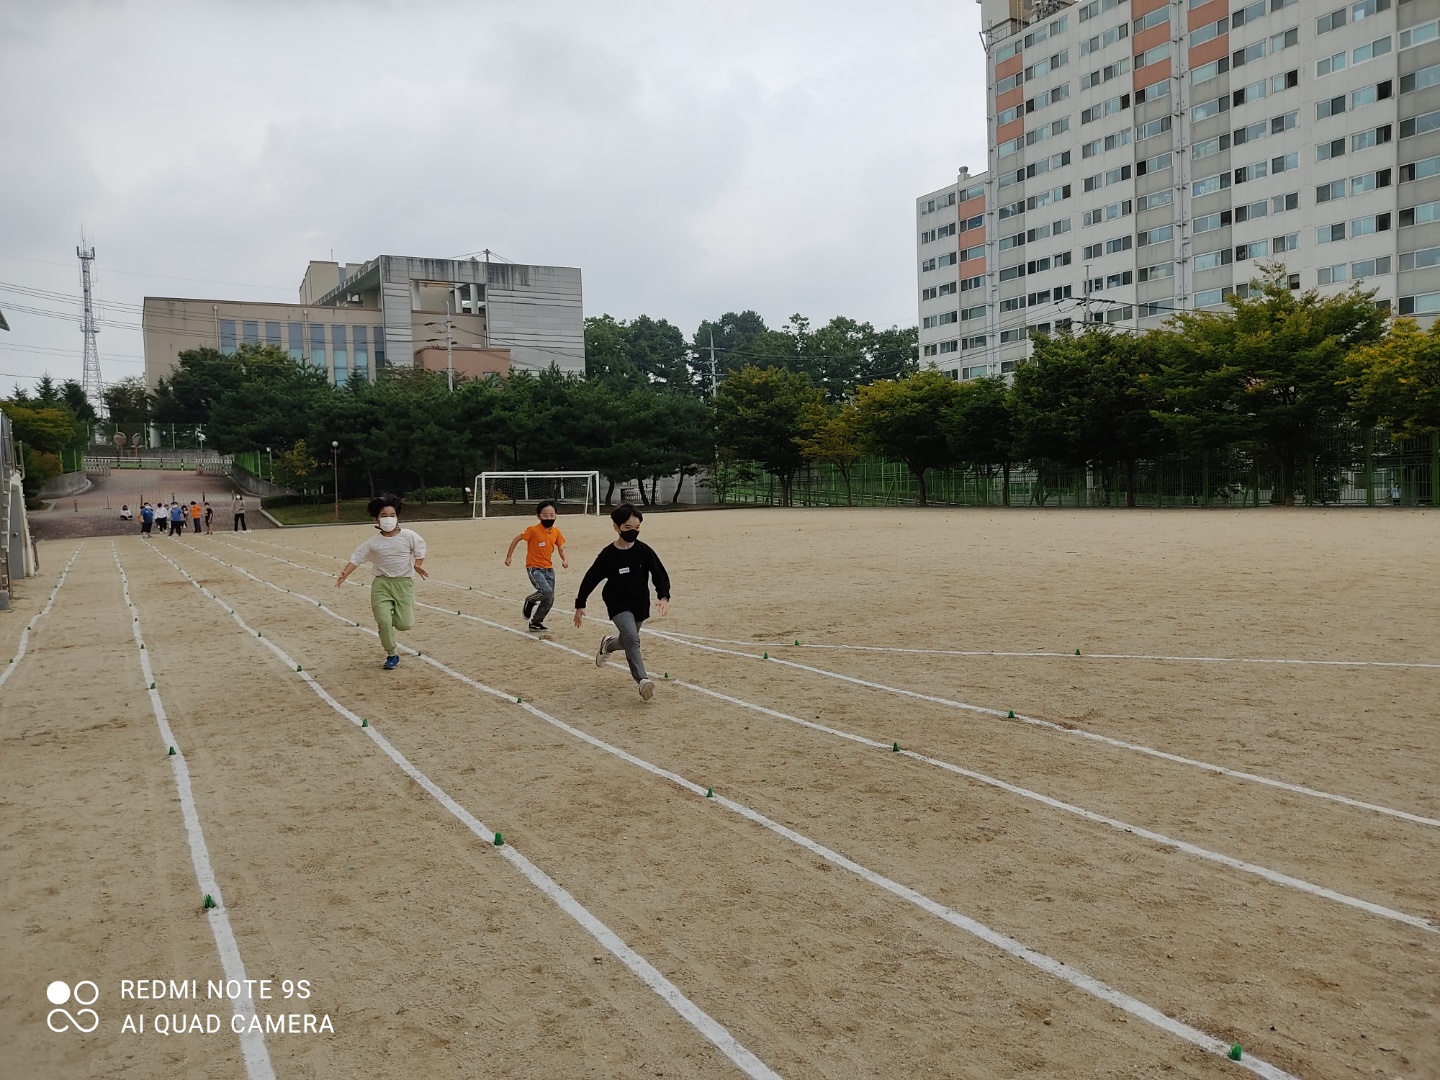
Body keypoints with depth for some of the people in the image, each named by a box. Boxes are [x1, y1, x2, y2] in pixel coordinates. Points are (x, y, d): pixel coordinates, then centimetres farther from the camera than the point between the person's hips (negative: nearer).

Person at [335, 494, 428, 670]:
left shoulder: (408, 536, -2)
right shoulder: (373, 542, -1)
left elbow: (420, 547, 13)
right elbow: (356, 558, 0)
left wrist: (418, 564, 1)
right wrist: (345, 574, -14)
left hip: (404, 583, 0)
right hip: (381, 584, 0)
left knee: (404, 624, -7)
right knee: (384, 621, -11)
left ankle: (396, 613, 30)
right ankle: (392, 654, 10)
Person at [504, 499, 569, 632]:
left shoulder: (556, 532, 2)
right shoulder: (533, 530, -12)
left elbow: (561, 548, 13)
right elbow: (517, 539, -2)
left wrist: (564, 559, -7)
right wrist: (508, 556, 0)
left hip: (549, 569, 6)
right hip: (534, 568, -6)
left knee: (550, 599, 6)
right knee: (546, 591, -26)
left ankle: (536, 622, 26)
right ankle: (529, 602, 5)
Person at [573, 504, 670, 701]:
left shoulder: (644, 551, -9)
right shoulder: (608, 554, -13)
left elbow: (660, 574, -5)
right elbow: (591, 579, -5)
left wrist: (664, 597, -19)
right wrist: (580, 605, -2)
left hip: (640, 605, 4)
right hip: (618, 605, -4)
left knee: (629, 641, 20)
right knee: (632, 639, -24)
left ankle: (607, 644, 53)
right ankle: (642, 680, -25)